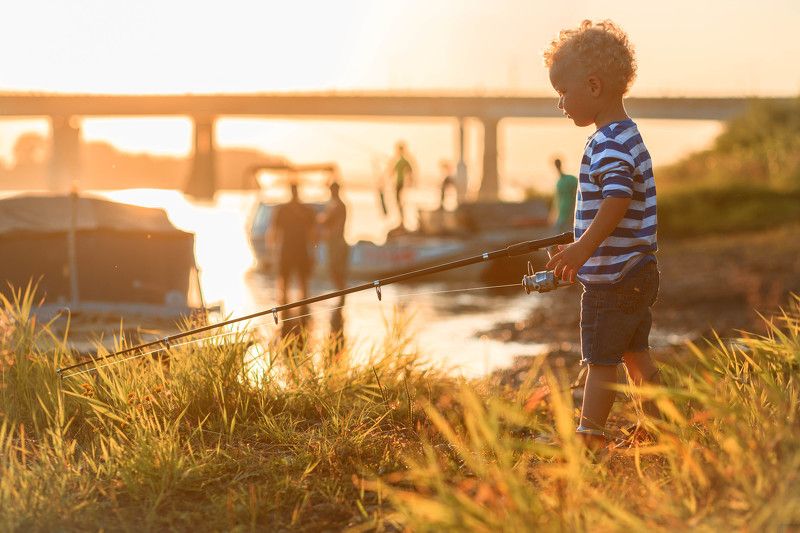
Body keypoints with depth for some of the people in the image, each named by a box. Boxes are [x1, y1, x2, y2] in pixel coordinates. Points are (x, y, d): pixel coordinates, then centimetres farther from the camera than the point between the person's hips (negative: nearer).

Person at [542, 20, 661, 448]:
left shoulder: (610, 145, -19)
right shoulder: (627, 137, 13)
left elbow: (617, 200, -32)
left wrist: (584, 248, -41)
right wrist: (584, 247, 31)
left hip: (611, 276, -10)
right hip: (635, 270, 10)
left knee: (601, 360, -3)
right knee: (635, 353, 17)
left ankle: (588, 438, 3)